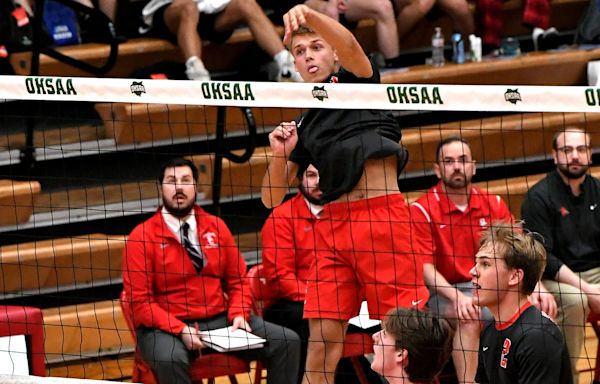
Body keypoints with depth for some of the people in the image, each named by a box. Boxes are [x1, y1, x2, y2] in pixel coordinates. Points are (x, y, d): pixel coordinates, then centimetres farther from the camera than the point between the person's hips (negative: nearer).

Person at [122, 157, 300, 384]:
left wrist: (239, 314, -5)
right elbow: (140, 302, -8)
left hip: (220, 320, 5)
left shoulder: (216, 227, 10)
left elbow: (238, 280, 16)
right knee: (171, 359, -40)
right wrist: (180, 330, -21)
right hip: (167, 328, -5)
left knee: (288, 342, -11)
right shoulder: (142, 237, -4)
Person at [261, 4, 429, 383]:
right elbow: (272, 198, 18)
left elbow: (349, 46, -15)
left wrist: (312, 15, -33)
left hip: (382, 215, -5)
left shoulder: (356, 80, 10)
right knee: (322, 337, -2)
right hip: (332, 222, 5)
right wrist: (280, 153, -1)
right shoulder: (304, 124, 20)